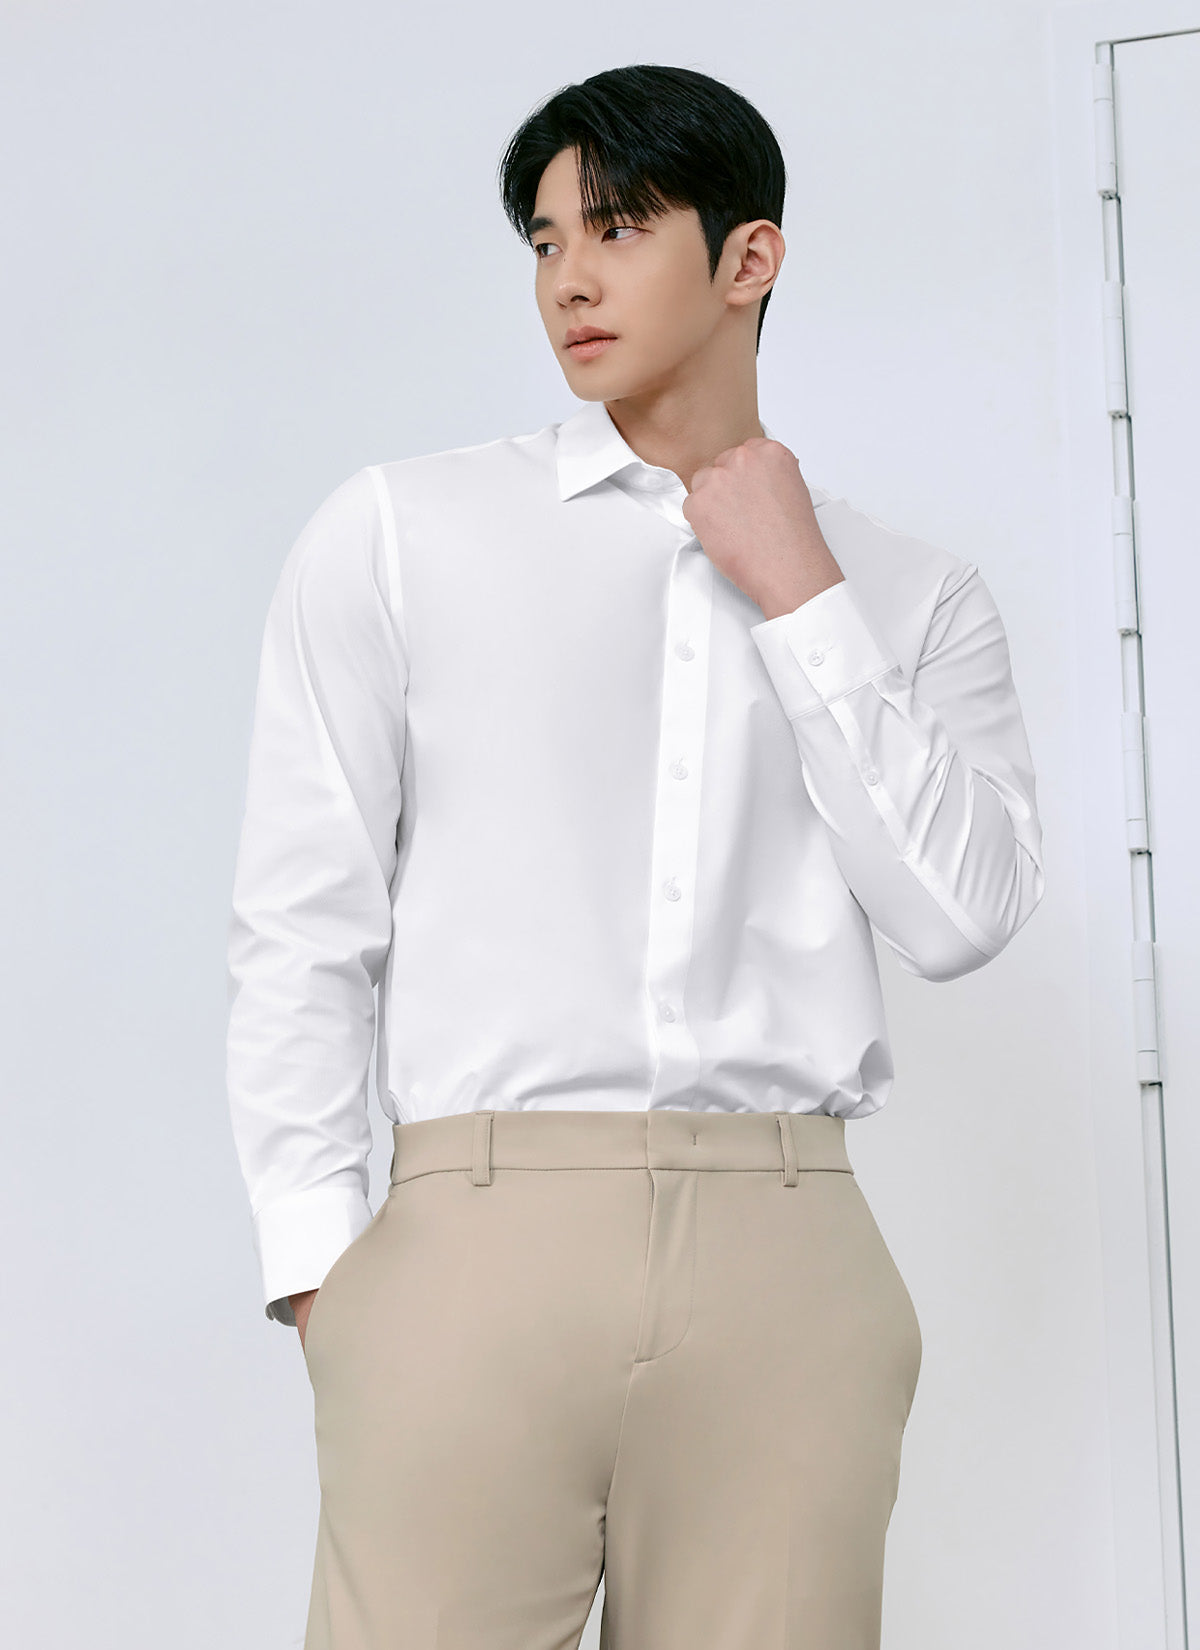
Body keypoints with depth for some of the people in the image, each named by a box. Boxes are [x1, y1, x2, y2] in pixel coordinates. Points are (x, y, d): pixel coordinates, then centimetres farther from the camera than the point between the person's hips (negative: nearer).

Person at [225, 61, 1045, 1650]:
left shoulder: (915, 597, 13)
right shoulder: (394, 534, 9)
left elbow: (961, 914, 0)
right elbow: (303, 918, 6)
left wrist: (802, 602, 0)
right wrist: (319, 1250, -3)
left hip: (788, 1262, 1)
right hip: (478, 1231, -1)